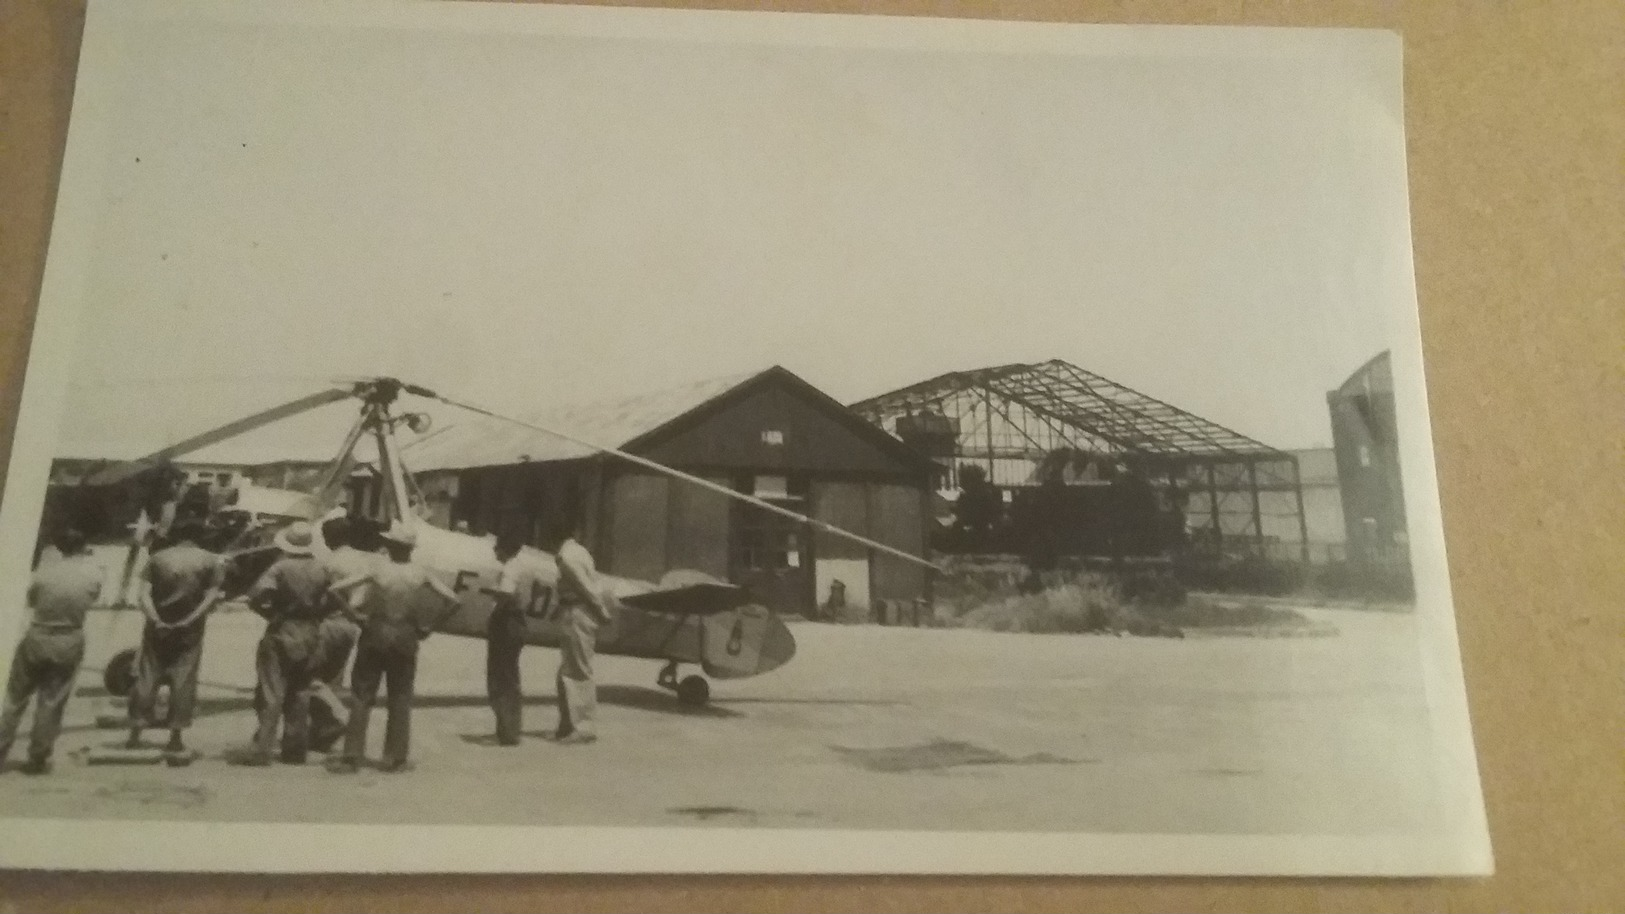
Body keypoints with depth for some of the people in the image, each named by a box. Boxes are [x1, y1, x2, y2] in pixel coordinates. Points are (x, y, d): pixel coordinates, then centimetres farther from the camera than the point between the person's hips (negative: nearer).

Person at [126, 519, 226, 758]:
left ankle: (135, 734, 11)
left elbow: (144, 593, -7)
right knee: (183, 681, 4)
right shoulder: (212, 561, 1)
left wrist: (155, 618, -15)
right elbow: (212, 597, -9)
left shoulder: (158, 558, 3)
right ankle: (176, 736, 4)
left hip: (159, 628, 1)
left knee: (147, 678, 9)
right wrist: (191, 619, -13)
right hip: (190, 631, -1)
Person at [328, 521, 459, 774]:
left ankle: (352, 757, 6)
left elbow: (336, 589, -16)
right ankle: (395, 759, 11)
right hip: (405, 638, 2)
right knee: (400, 699, 10)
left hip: (375, 633, -1)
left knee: (361, 696, 7)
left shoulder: (377, 570, -12)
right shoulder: (420, 574, -7)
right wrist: (430, 627, -3)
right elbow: (452, 601, -9)